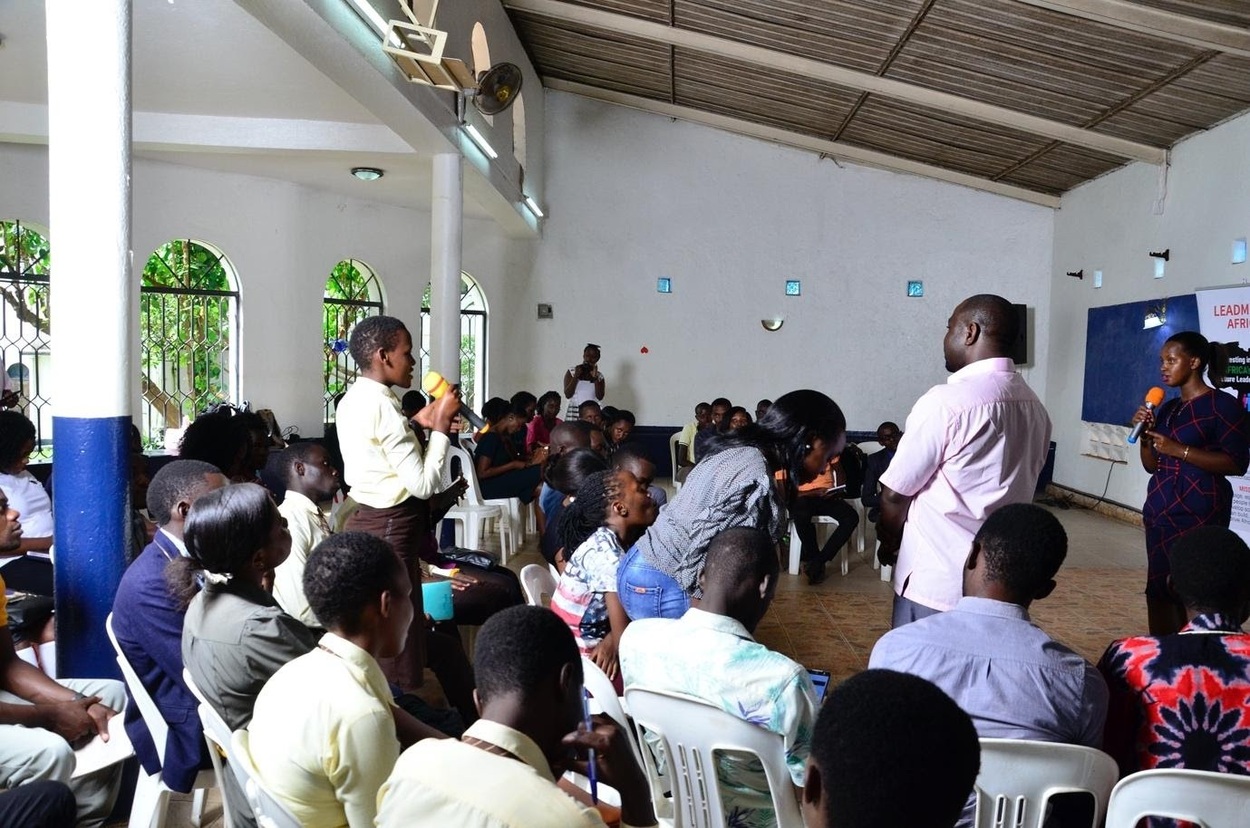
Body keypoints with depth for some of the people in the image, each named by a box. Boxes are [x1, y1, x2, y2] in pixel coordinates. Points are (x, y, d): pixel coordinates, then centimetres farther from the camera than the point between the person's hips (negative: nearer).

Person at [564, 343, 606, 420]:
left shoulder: (599, 376, 11)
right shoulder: (572, 371, 7)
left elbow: (600, 397, -2)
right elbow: (567, 394, -1)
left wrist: (595, 377, -8)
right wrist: (576, 376, -8)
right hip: (574, 412, -1)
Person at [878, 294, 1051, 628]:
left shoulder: (945, 402, -17)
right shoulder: (1035, 409, 5)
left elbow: (895, 494, -11)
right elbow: (1013, 491, 12)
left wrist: (889, 544, 9)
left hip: (935, 585, -7)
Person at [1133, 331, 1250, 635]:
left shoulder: (1224, 406, -7)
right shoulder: (1167, 409, 13)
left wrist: (1179, 450, -17)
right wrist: (1144, 435, -1)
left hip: (1199, 512, -7)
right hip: (1160, 508, 7)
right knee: (1159, 590, 8)